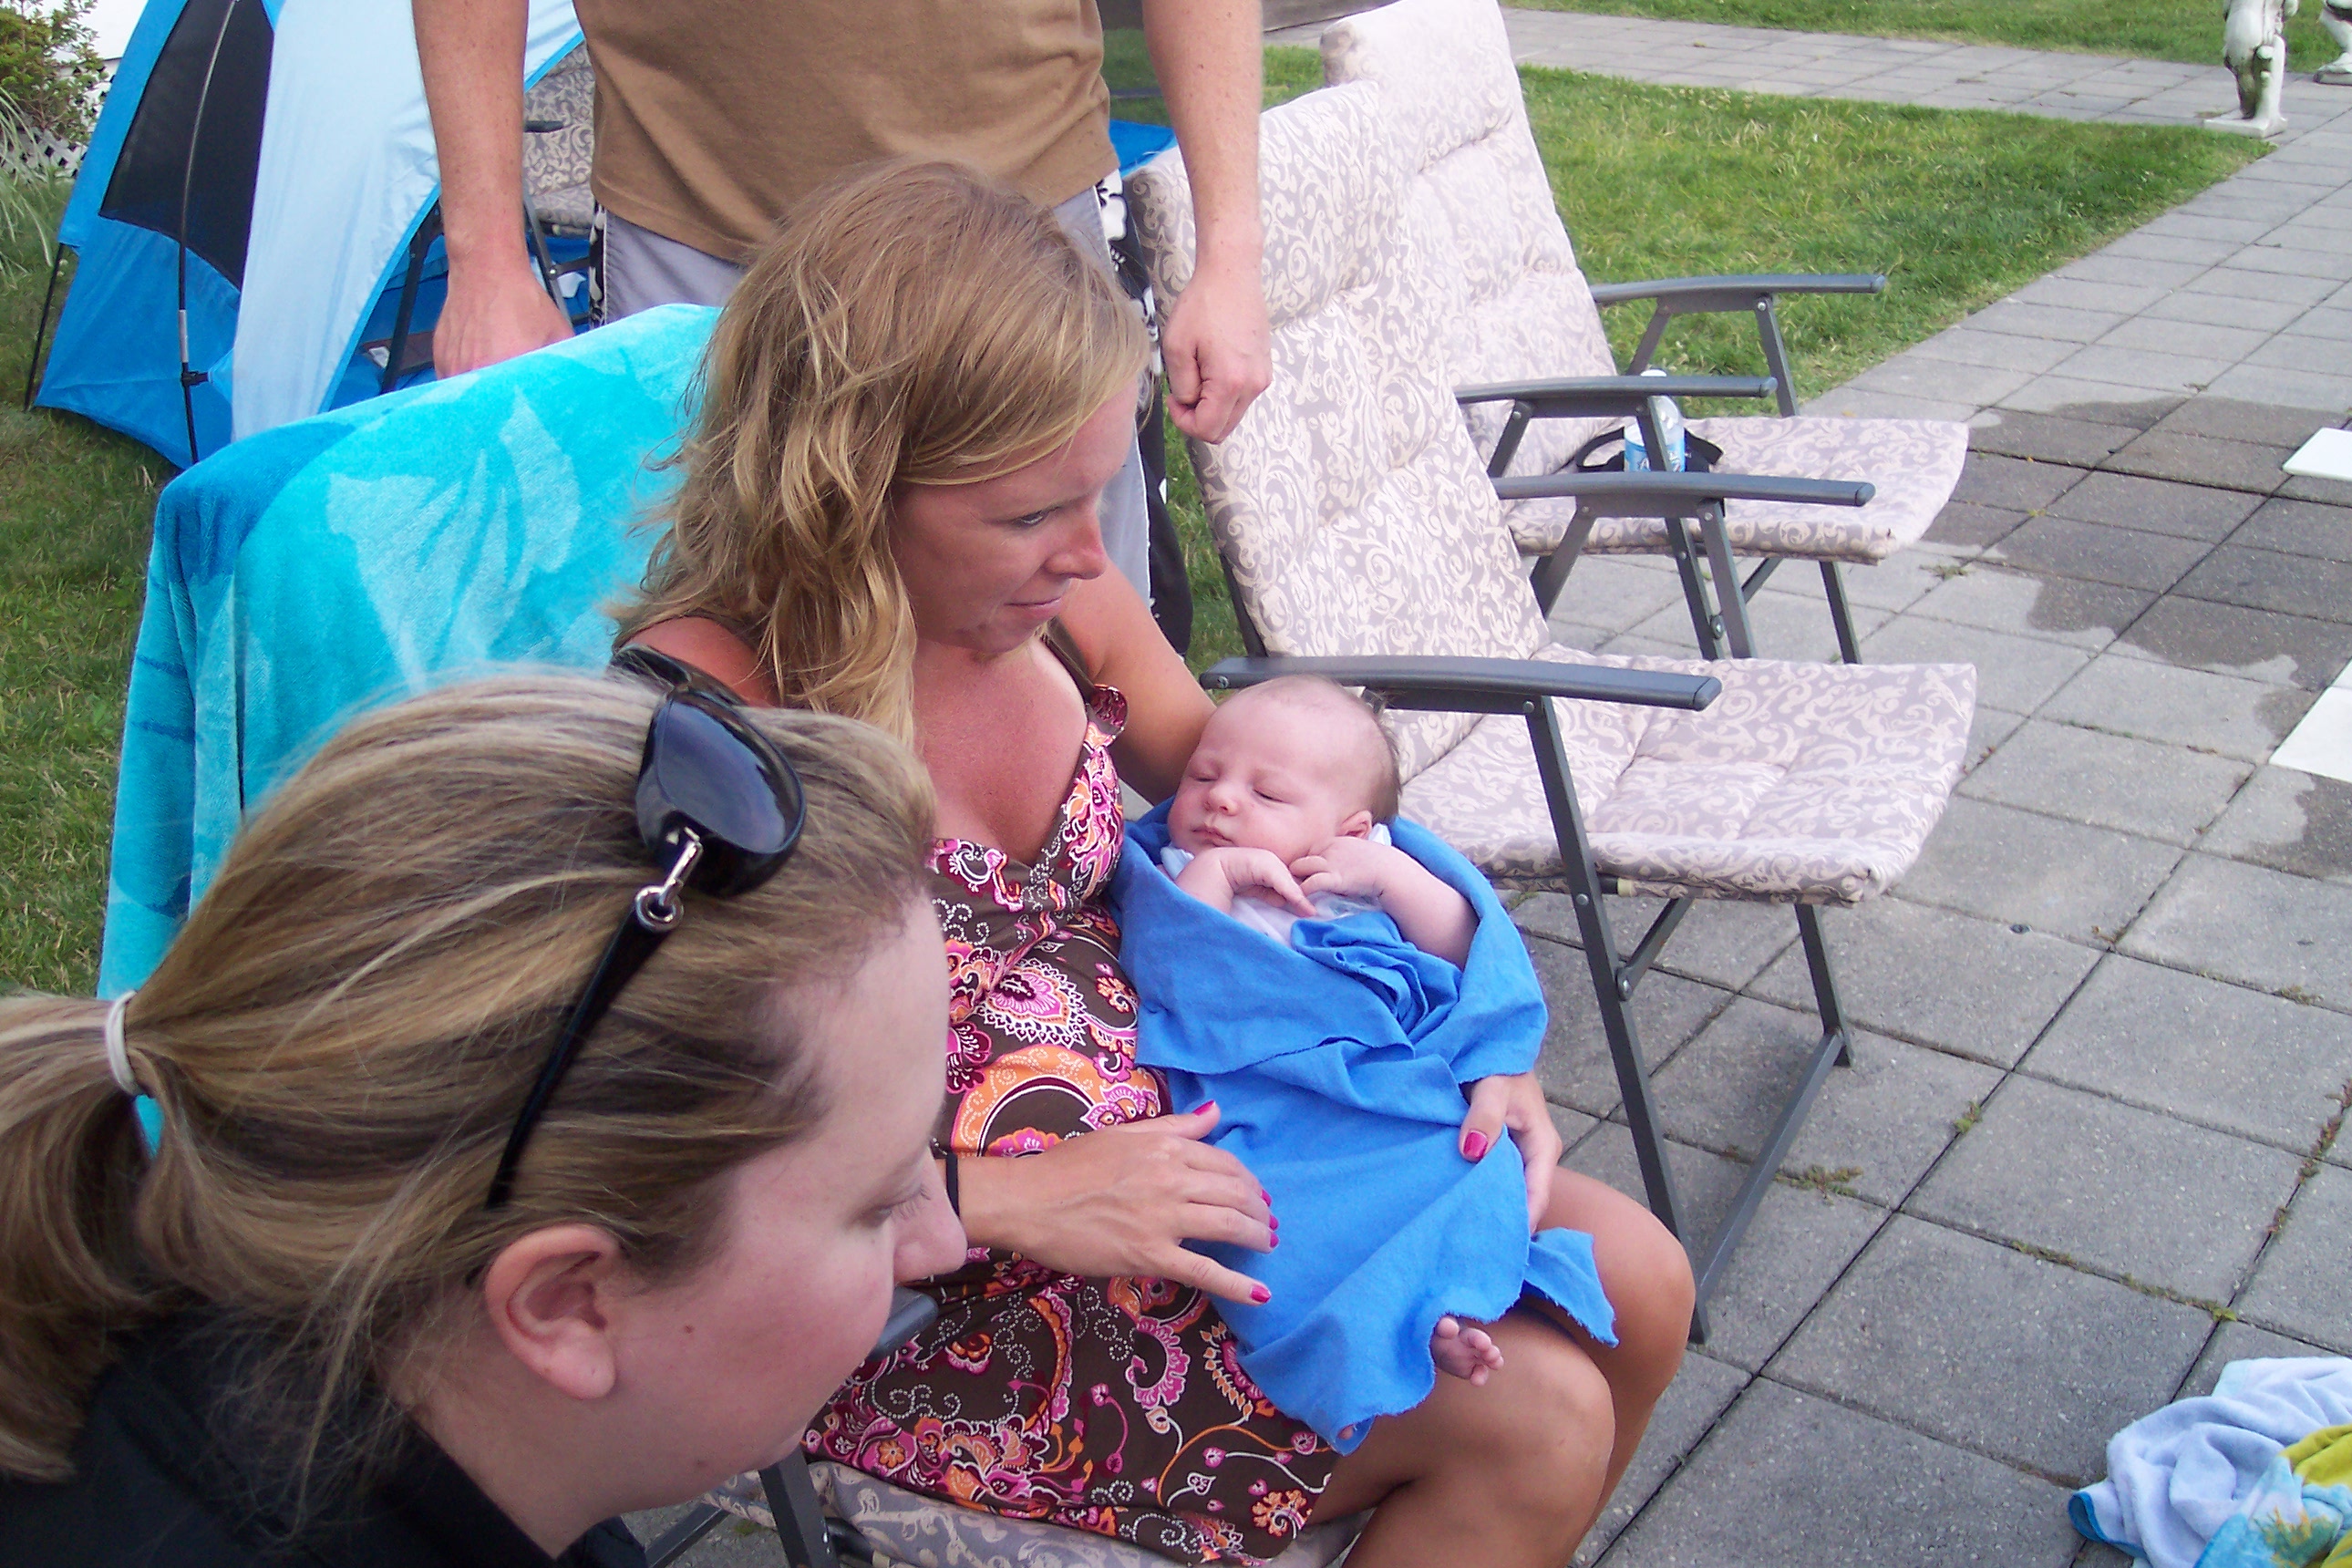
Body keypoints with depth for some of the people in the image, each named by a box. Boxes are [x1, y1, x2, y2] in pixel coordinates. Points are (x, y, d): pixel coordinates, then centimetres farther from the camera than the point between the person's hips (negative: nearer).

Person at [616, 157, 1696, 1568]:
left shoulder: (1046, 587, -5)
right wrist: (1014, 1201, -23)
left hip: (1177, 1125, 7)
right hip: (938, 1289, -7)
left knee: (1636, 1288, 6)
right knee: (1531, 1420, -12)